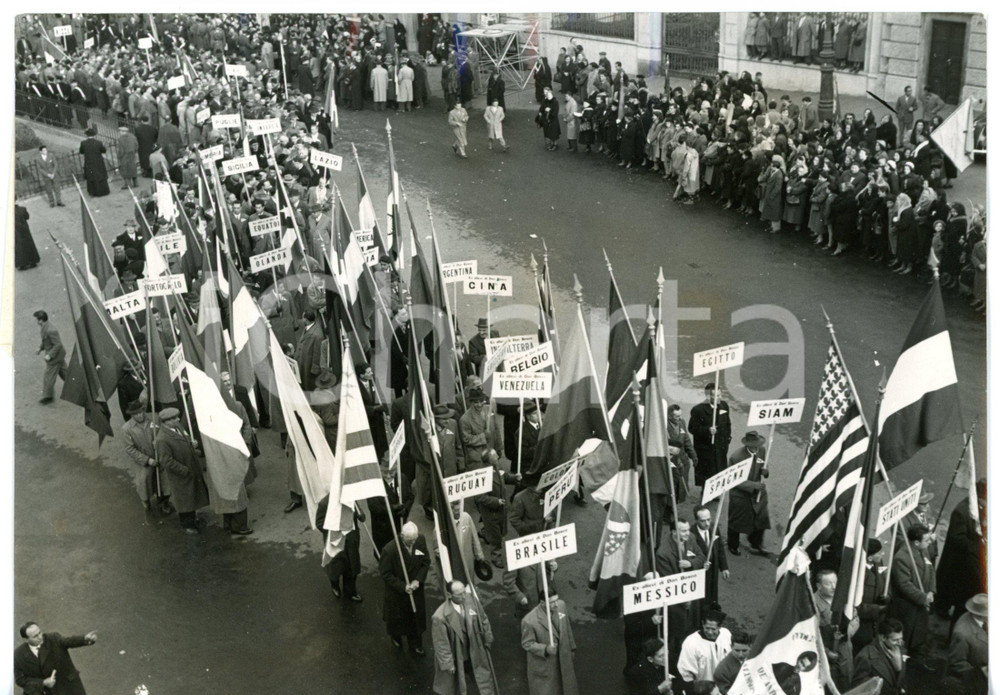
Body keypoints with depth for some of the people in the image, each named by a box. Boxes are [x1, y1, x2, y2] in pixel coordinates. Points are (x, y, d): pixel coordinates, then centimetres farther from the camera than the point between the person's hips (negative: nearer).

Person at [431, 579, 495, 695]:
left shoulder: (470, 599, -18)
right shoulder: (440, 617, -32)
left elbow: (483, 619, 0)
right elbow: (441, 643, -21)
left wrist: (488, 638, 8)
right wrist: (448, 663, -14)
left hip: (474, 653, 4)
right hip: (454, 658, -4)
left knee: (484, 677, 22)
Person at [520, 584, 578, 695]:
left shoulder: (561, 605, -17)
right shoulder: (529, 621, -34)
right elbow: (527, 644, -20)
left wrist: (571, 647, 13)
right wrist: (545, 649, -35)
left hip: (563, 657, 5)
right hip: (543, 663, -5)